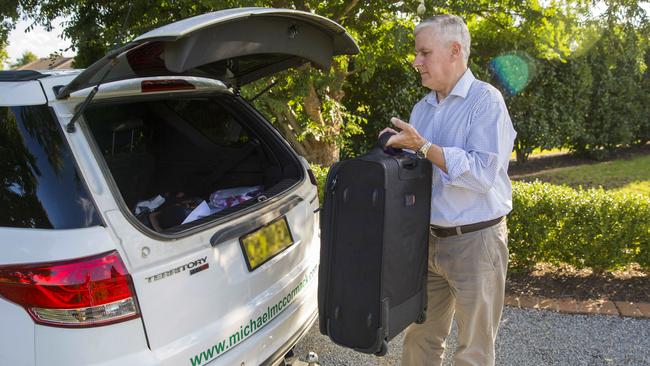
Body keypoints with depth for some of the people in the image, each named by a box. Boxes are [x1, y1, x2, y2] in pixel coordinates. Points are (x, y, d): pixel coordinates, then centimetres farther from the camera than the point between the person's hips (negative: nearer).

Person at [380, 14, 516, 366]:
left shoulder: (486, 101, -11)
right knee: (419, 338, 16)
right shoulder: (421, 108, 11)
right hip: (428, 239, 7)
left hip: (475, 241, -6)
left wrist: (423, 146, -21)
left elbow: (483, 174, -22)